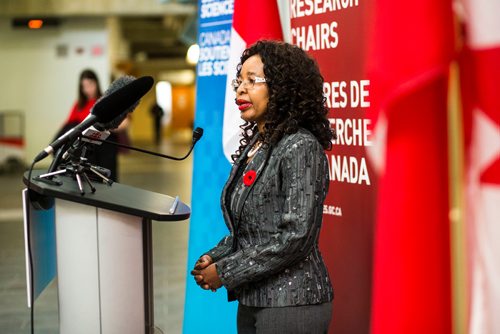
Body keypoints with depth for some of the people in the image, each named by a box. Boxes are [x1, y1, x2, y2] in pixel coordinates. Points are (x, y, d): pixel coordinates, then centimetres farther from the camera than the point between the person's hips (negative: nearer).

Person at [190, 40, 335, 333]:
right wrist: (214, 258, 1)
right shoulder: (252, 147, 11)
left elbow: (295, 236, -21)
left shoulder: (301, 148, -14)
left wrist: (224, 272, -17)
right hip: (252, 303, 8)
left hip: (291, 304, -8)